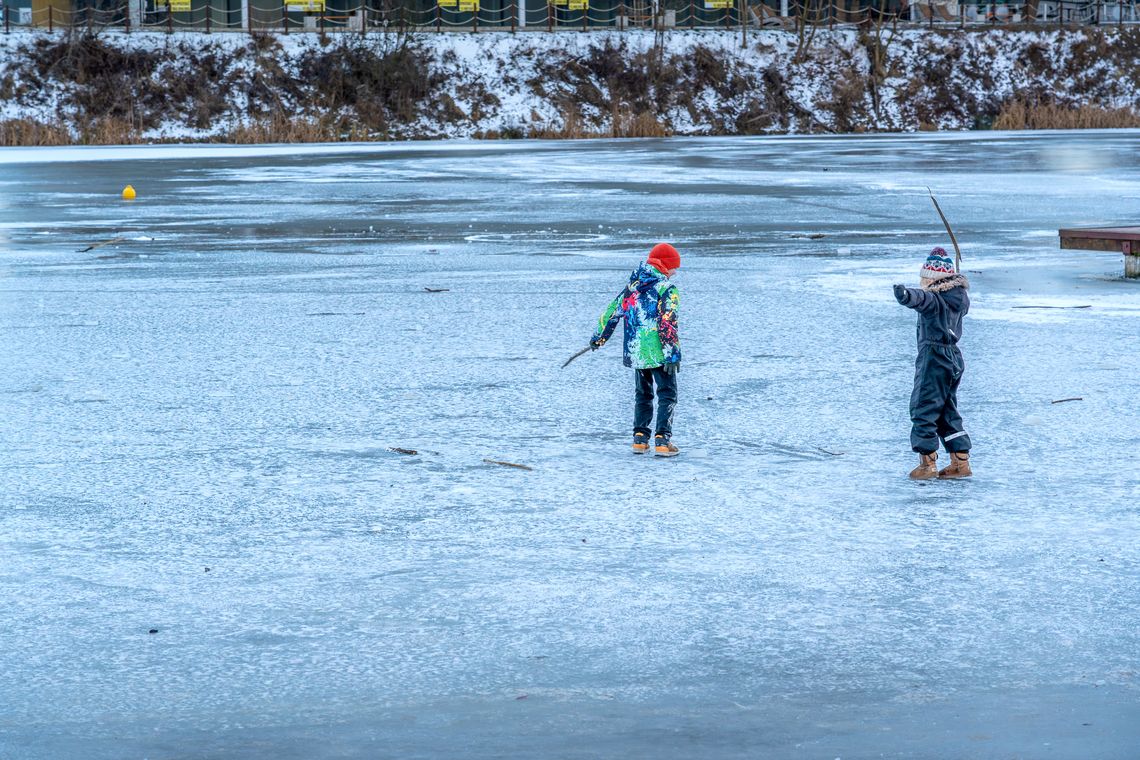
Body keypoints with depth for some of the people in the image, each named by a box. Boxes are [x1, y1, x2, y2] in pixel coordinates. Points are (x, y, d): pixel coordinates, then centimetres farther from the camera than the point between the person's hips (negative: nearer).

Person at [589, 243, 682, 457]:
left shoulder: (632, 287, 10)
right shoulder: (666, 288, -9)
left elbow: (612, 311, 16)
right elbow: (668, 323, -17)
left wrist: (599, 337, 28)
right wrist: (672, 354, -18)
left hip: (635, 351, 6)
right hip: (659, 352, -6)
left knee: (642, 394, 20)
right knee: (667, 395, 0)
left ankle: (640, 438, 15)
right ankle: (662, 440, -11)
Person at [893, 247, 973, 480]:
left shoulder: (934, 298, -16)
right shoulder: (959, 298, 10)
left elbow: (921, 298, -41)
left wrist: (905, 295, -62)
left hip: (934, 358, -9)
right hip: (955, 358, 9)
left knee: (923, 409, 0)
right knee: (948, 412, 16)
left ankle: (928, 464, 0)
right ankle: (960, 462, 15)